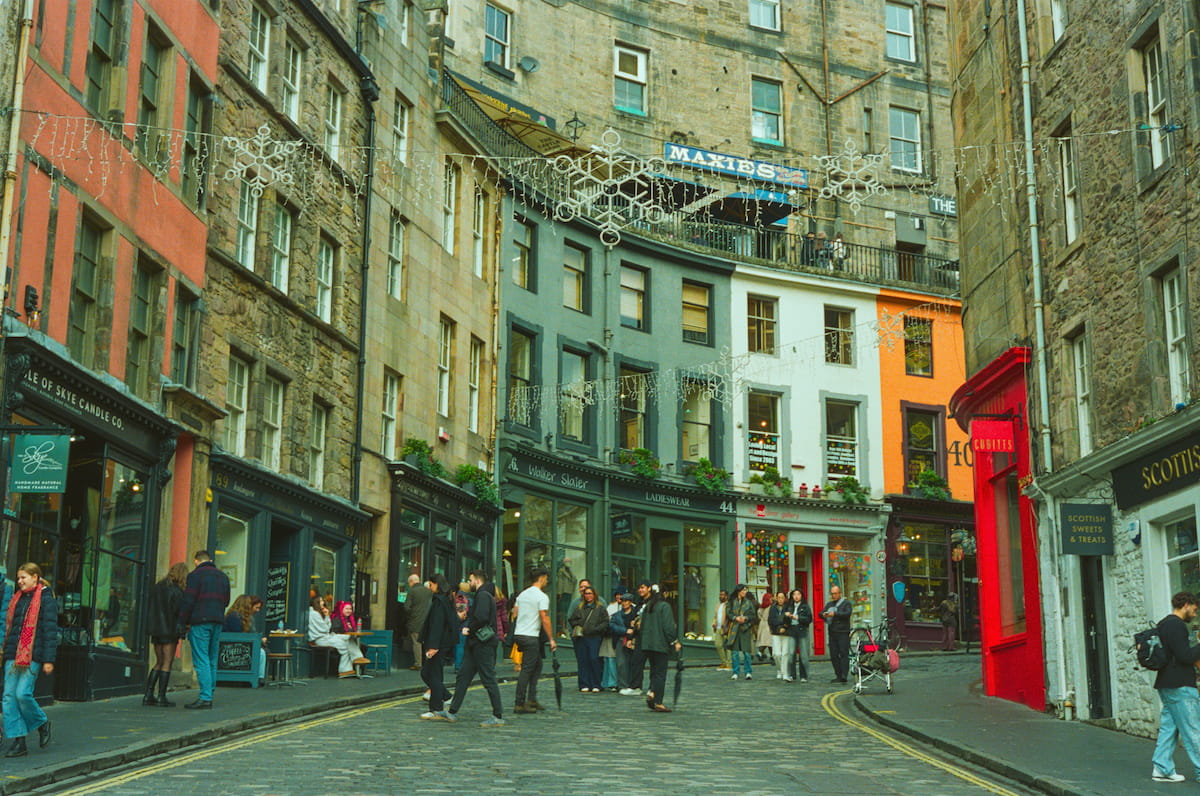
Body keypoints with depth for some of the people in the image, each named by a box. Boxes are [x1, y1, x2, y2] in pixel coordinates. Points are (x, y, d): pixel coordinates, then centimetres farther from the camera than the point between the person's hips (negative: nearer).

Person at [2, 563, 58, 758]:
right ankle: (18, 742, 2)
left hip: (32, 656, -7)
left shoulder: (46, 600, -5)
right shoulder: (16, 599, 16)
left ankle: (43, 724, 13)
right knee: (9, 696, -1)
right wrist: (5, 651, 16)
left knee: (23, 694, -14)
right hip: (13, 655, 7)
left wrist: (48, 660, -12)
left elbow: (51, 630, -8)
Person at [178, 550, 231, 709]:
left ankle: (205, 698, -13)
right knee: (212, 661, 11)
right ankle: (209, 695, 11)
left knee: (201, 661, -8)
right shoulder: (222, 576, 17)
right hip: (217, 622, 7)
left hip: (200, 622, -7)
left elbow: (188, 601, -9)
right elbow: (226, 601, 19)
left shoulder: (195, 575, -5)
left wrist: (184, 622, -2)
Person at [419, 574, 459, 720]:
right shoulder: (446, 601, 14)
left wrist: (433, 646, -23)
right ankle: (447, 699, 17)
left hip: (438, 644, -10)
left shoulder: (439, 601, -16)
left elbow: (437, 624, -21)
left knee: (433, 675, -3)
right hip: (444, 643, 10)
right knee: (426, 673, 15)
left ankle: (436, 710, 2)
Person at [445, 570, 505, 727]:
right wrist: (468, 628, 2)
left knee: (488, 679, -6)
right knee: (463, 676, 10)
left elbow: (481, 617, -26)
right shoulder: (481, 595, 20)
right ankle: (452, 712, 14)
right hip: (475, 644, 10)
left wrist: (470, 630, -11)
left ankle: (498, 716, -1)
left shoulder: (483, 595, -13)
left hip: (483, 645, -10)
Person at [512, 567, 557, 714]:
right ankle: (520, 705, -5)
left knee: (537, 665, 18)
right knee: (527, 670, -5)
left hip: (518, 634, 8)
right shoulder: (542, 597, -10)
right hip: (531, 636, -8)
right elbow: (545, 619, -15)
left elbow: (514, 615, 15)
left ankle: (532, 699, 16)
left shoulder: (522, 594, 14)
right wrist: (551, 639, -10)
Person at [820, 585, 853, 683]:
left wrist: (835, 614, -22)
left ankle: (844, 675, -17)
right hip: (832, 633, 6)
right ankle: (838, 676, 8)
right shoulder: (829, 604, 21)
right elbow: (821, 613, 11)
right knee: (833, 655, 3)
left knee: (844, 653, -12)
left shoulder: (846, 603, 5)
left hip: (843, 632, -6)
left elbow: (847, 613, -13)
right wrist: (823, 614, -13)